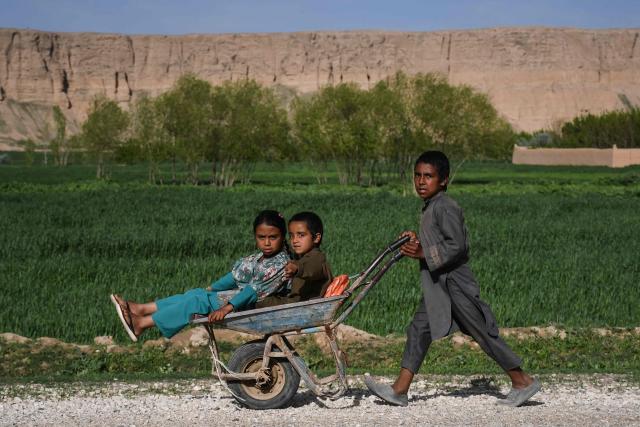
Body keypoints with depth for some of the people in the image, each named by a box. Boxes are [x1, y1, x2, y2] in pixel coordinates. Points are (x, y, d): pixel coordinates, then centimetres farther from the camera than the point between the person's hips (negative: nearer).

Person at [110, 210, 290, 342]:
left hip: (246, 306, -9)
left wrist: (227, 308, -36)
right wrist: (211, 289, 20)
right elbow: (237, 275, 18)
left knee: (197, 302, -15)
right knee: (196, 294, 3)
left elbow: (255, 291, -29)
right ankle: (140, 309, 4)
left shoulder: (281, 264, -21)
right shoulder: (260, 256, 8)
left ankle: (142, 324, -13)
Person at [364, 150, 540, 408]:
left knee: (483, 333, -2)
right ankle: (399, 390, 5)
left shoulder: (445, 207, -17)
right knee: (419, 329, 4)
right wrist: (418, 241, 8)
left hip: (454, 281, -10)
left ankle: (523, 382, 9)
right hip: (438, 285, 10)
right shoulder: (430, 207, 14)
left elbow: (457, 246, -23)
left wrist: (423, 253, -21)